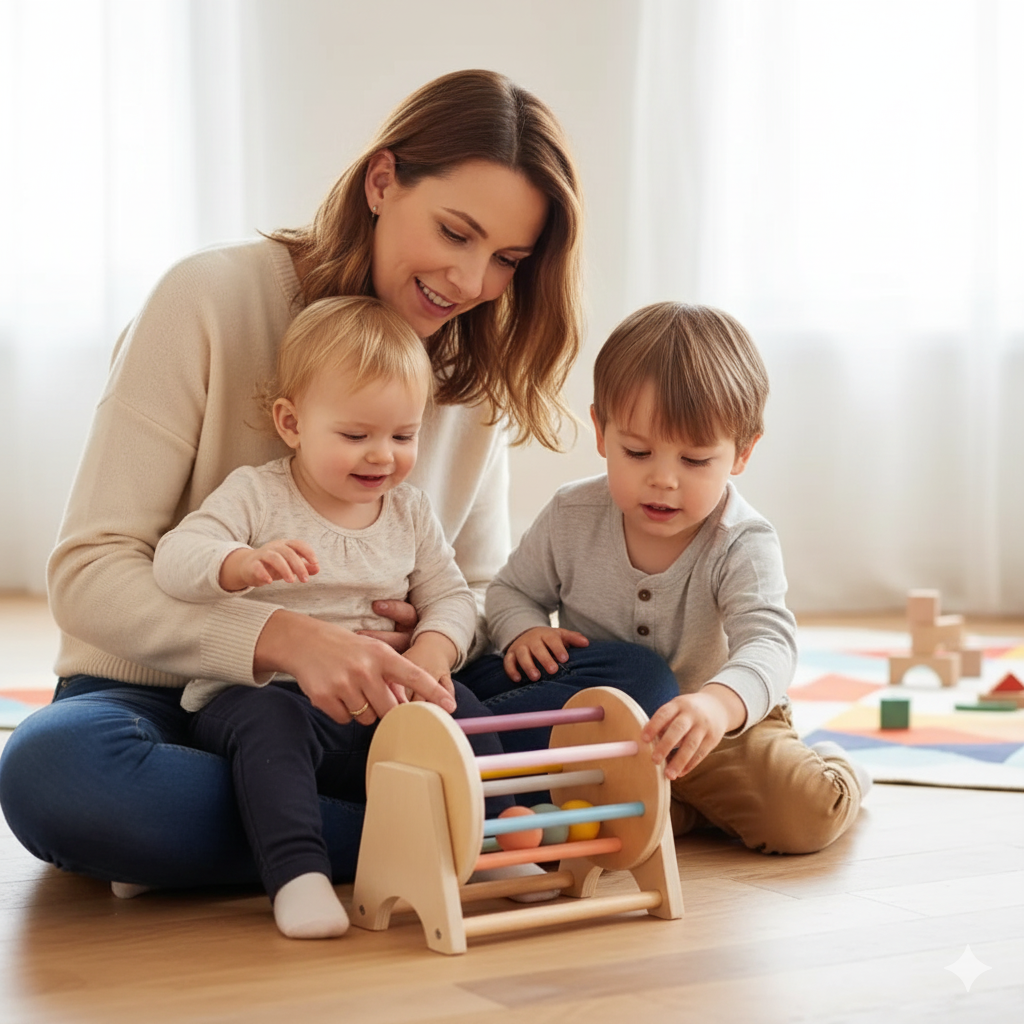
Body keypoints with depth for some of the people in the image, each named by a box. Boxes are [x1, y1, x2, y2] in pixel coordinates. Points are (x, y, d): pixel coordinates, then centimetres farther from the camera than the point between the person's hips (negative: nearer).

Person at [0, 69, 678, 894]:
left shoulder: (479, 376, 6)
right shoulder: (212, 301, -11)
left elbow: (481, 592, 11)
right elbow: (89, 573, -17)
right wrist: (289, 639, -33)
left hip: (354, 718, 4)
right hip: (166, 700, -4)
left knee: (636, 678, -17)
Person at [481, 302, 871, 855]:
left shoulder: (742, 545, -19)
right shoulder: (570, 518, -9)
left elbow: (767, 644, -36)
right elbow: (512, 590, 9)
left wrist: (719, 703, -60)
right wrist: (524, 630, -17)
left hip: (724, 726, -2)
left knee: (805, 815, -22)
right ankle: (692, 807, -1)